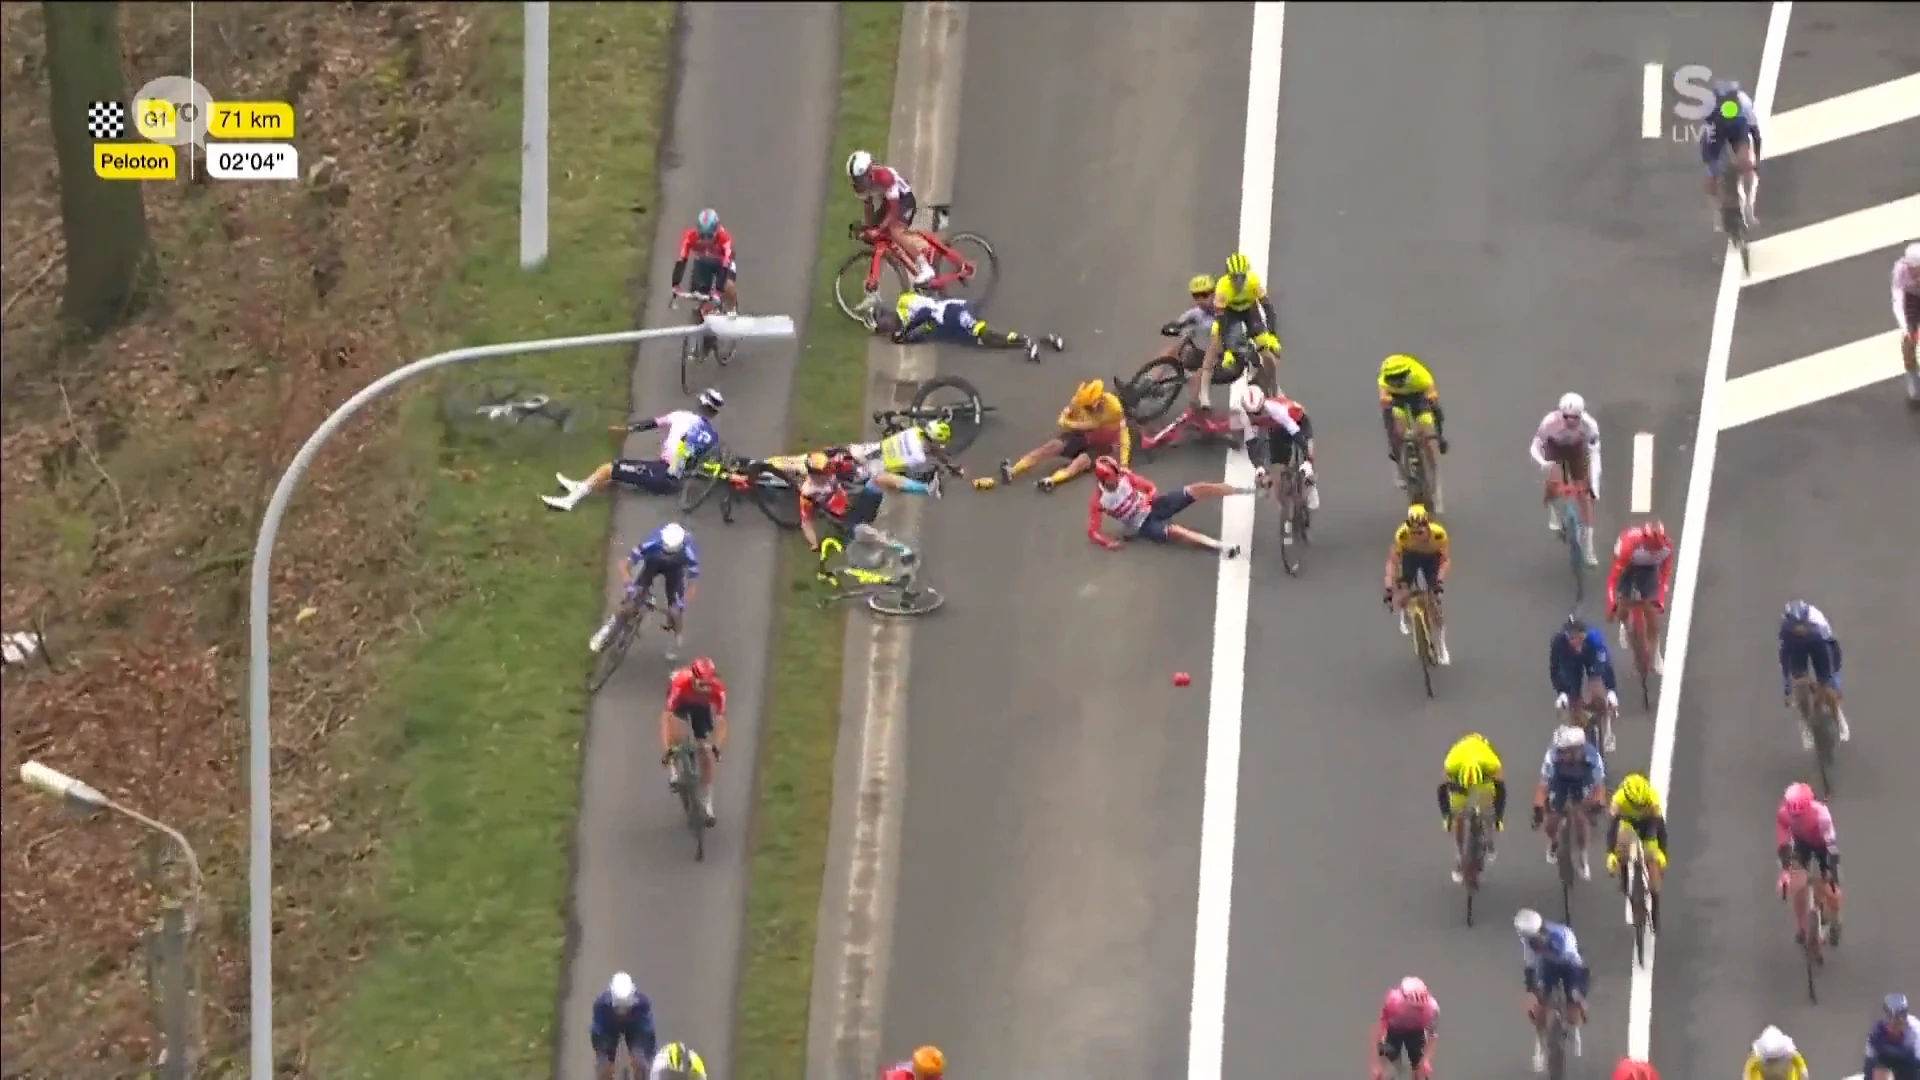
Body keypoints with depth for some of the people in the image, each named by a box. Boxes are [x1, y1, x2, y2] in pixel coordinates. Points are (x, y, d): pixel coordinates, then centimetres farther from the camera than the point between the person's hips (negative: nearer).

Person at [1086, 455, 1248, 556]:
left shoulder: (1124, 476, -7)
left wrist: (1148, 500, -19)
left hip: (1153, 506, 4)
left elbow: (1150, 487, 4)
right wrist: (1108, 542, -28)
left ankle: (1243, 491, -17)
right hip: (1143, 524, -4)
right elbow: (1092, 531, -11)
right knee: (1173, 530, -35)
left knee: (1195, 490, -14)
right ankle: (1221, 547, -47)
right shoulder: (1098, 501, -16)